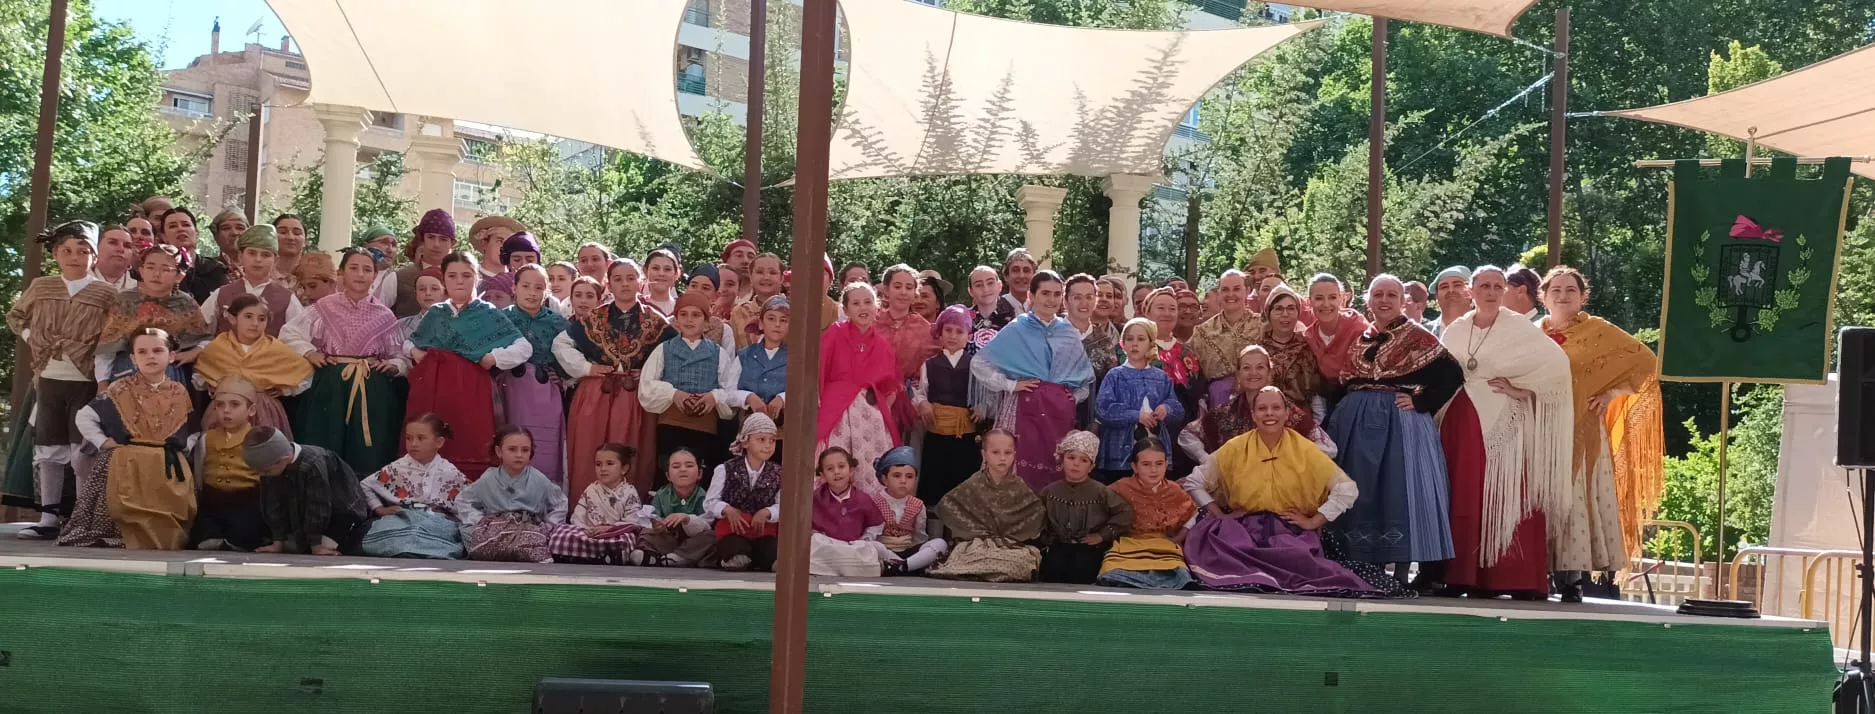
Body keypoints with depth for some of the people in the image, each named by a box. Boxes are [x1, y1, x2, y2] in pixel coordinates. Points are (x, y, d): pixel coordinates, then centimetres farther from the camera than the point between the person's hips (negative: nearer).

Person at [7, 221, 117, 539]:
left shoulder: (105, 295, -4)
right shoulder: (40, 287, 7)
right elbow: (15, 316, 24)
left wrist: (104, 381, -13)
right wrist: (31, 339, 8)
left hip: (85, 382, -4)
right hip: (48, 380, 4)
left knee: (82, 452, -8)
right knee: (47, 451, 6)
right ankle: (49, 517, 12)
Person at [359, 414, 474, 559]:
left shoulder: (450, 473, 10)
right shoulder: (397, 469, 13)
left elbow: (467, 507, 12)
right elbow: (365, 486, 24)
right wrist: (379, 508, 12)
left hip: (438, 524, 0)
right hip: (401, 520, 0)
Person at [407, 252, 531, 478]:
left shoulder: (487, 314, 3)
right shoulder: (435, 314, 15)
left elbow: (524, 348, -2)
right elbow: (409, 342, 29)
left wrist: (491, 358, -9)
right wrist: (414, 352, 8)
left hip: (469, 390, -4)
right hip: (430, 388, 4)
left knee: (468, 448, -8)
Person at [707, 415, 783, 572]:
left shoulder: (778, 474, 9)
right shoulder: (726, 470, 4)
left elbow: (782, 506, 4)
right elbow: (710, 503, 3)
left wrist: (766, 512, -18)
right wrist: (727, 510, -18)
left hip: (763, 529, 2)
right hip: (732, 527, -2)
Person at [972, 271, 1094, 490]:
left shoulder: (1069, 334, 13)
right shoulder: (1016, 330, 3)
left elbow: (1086, 376, 24)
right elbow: (978, 364, 0)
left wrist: (1075, 397, 8)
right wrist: (1011, 385, -7)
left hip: (1060, 414, 3)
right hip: (1025, 409, -3)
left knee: (1058, 477, 1)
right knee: (1024, 475, -7)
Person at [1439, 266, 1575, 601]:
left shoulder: (1518, 327, 0)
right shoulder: (1455, 331, 12)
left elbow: (1557, 361, -9)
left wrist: (1522, 390, -9)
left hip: (1506, 423, -3)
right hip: (1463, 422, 4)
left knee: (1507, 495, -8)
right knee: (1465, 495, 0)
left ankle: (1517, 579, -8)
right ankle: (1467, 576, 2)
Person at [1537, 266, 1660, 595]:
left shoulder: (1597, 331, 2)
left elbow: (1645, 360, 1)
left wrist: (1612, 394, -4)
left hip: (1580, 433, -3)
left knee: (1577, 499, -8)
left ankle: (1570, 577, -9)